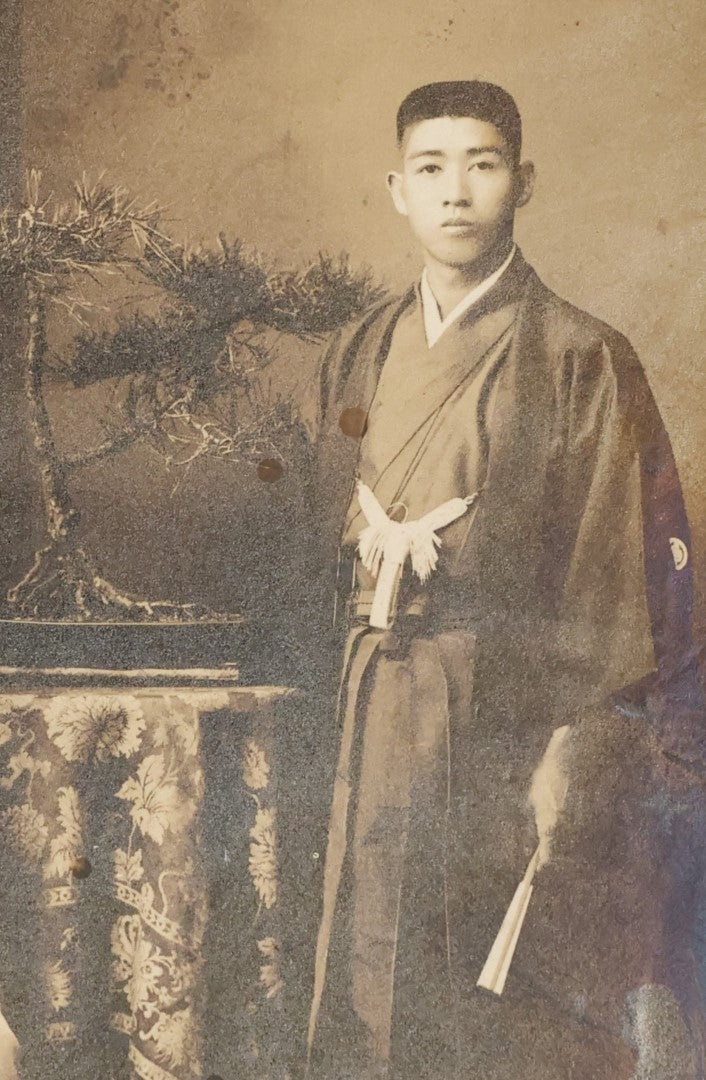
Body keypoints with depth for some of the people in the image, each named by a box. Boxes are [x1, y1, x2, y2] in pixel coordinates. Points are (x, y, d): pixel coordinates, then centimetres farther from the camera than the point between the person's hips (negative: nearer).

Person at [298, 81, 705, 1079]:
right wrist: (372, 540, -4)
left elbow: (624, 573, -9)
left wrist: (578, 749, -12)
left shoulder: (582, 360, -6)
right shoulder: (359, 357, 10)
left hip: (512, 710, -4)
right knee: (381, 981, 11)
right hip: (384, 712, 5)